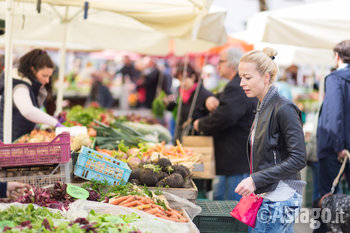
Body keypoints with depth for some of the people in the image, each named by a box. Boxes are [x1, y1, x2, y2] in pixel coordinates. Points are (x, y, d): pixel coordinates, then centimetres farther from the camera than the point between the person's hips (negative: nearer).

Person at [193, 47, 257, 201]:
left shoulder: (237, 88, -19)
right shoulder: (240, 84, 19)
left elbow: (224, 118, -30)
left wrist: (200, 125, -12)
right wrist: (212, 100, 0)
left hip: (238, 160, -11)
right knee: (218, 197, 18)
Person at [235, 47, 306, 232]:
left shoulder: (283, 109, -16)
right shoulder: (263, 107, 12)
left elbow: (298, 159, -20)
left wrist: (256, 180, -22)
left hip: (280, 199, -9)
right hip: (268, 195, 9)